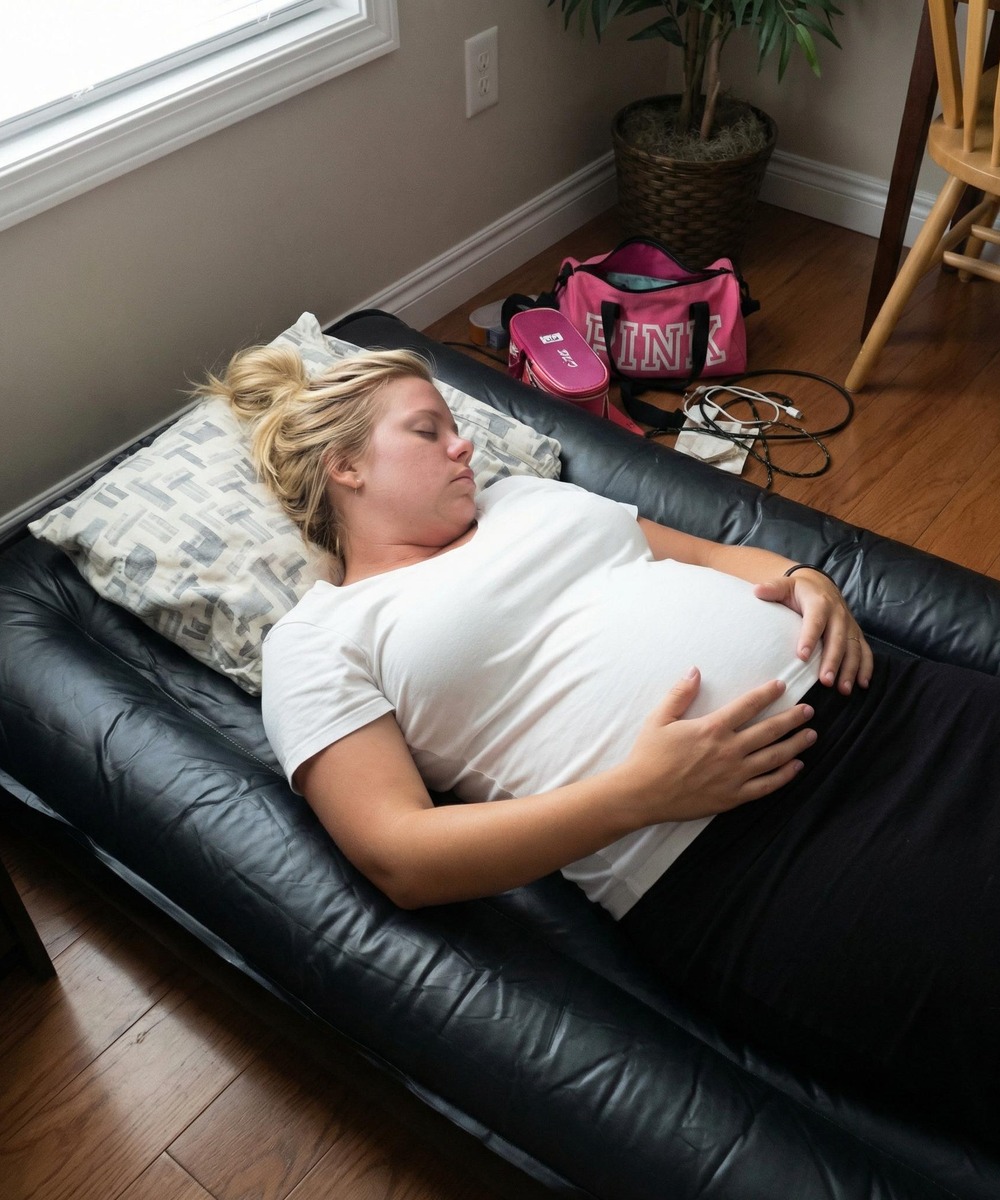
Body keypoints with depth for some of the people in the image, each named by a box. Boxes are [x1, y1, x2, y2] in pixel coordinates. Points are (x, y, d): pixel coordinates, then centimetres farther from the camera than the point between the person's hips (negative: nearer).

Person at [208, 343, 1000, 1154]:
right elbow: (397, 857, -7)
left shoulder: (525, 497, 23)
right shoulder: (318, 641, 5)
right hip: (720, 859, -6)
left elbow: (715, 555, 26)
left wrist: (805, 579, 2)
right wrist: (641, 792, -17)